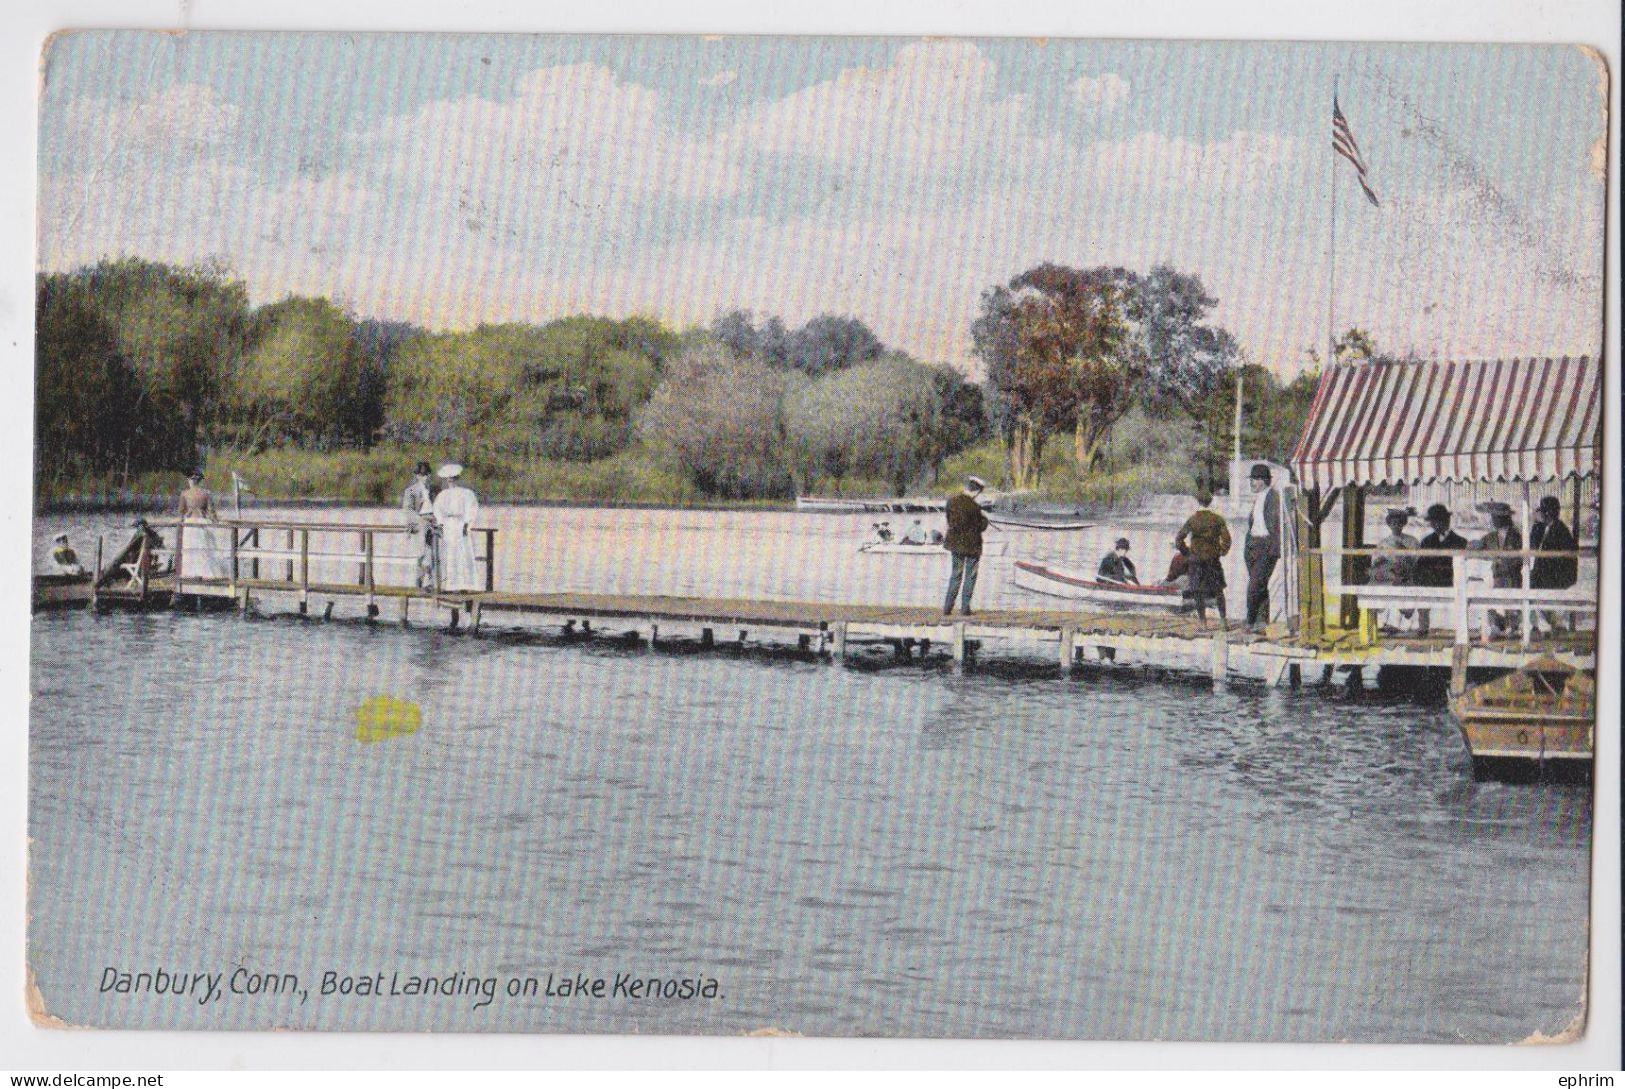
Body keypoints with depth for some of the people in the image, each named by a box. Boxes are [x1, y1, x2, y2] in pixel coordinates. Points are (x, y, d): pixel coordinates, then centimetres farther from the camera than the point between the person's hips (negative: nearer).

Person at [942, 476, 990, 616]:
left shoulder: (951, 501, -5)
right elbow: (981, 526, -11)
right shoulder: (974, 507, -21)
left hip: (955, 542, 5)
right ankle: (965, 607, 13)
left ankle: (947, 607, 11)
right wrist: (984, 519, 8)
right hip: (971, 544, -5)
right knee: (970, 576, 11)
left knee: (956, 574, 16)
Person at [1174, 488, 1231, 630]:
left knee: (1199, 593, 6)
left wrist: (1187, 551, 5)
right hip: (1214, 560, 2)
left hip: (1196, 560, -2)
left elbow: (1179, 538, -9)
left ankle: (1203, 623, 4)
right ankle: (1223, 619, 10)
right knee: (1218, 590, 15)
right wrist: (1222, 552, 9)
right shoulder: (1217, 519, -3)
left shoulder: (1192, 520, -6)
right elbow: (1226, 538, -6)